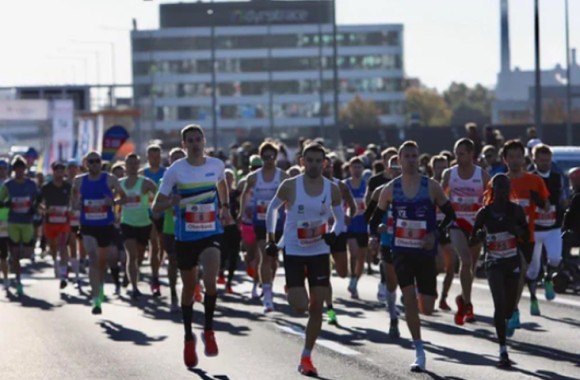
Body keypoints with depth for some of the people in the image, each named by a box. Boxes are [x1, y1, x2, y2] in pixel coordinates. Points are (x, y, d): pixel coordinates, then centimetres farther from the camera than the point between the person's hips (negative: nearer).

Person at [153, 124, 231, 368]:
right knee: (189, 287, 12)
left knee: (210, 281, -22)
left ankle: (208, 331, -2)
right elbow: (156, 207, -9)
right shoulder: (175, 170, -9)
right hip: (185, 237, 0)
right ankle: (188, 337, 30)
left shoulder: (217, 165, -1)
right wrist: (170, 202, -28)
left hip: (211, 234, 0)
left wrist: (225, 207, 15)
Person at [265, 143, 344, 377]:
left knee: (317, 307, 1)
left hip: (320, 253, 3)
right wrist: (271, 238, 3)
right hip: (294, 252, -3)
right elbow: (273, 208, 5)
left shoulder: (332, 190, -5)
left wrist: (334, 233, -13)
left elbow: (340, 217, 8)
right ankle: (291, 292, 28)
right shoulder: (290, 186, -12)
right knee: (300, 307, -11)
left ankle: (306, 357, 12)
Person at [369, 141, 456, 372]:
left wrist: (436, 233, -13)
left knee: (426, 309, 1)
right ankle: (419, 353, -6)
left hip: (426, 252, 0)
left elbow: (450, 214, 1)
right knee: (409, 299, -13)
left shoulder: (431, 187, -4)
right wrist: (374, 237, -5)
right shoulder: (390, 189, 1)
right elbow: (376, 218, 11)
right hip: (402, 251, 0)